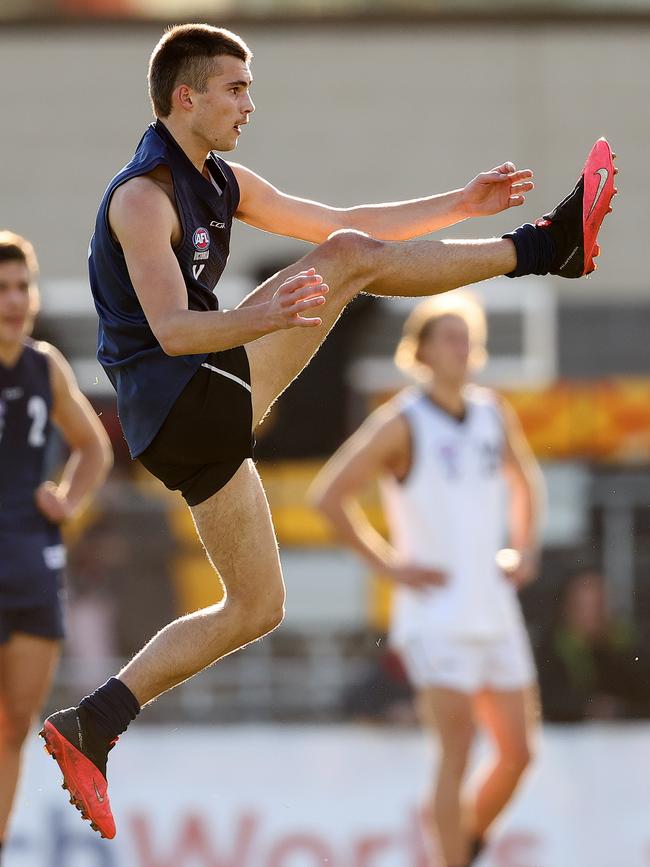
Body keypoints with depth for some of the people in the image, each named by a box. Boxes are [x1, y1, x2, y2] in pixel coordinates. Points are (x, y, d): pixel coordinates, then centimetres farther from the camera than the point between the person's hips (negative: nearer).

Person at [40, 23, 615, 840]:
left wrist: (461, 203, 15)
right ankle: (545, 247, 0)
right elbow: (171, 329, -27)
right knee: (353, 258, -10)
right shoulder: (143, 197, -16)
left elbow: (337, 222, 20)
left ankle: (89, 727, 5)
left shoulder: (220, 181, 14)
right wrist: (269, 317, -44)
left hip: (210, 398, 10)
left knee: (255, 609, 10)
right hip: (180, 406, -10)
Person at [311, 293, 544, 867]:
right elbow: (329, 495, -11)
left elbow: (524, 478, 29)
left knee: (518, 752, 6)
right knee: (458, 751, -13)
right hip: (436, 616, -6)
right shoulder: (403, 424, -9)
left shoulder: (494, 414, 9)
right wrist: (389, 564, -12)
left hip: (495, 610, 6)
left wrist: (525, 549, 14)